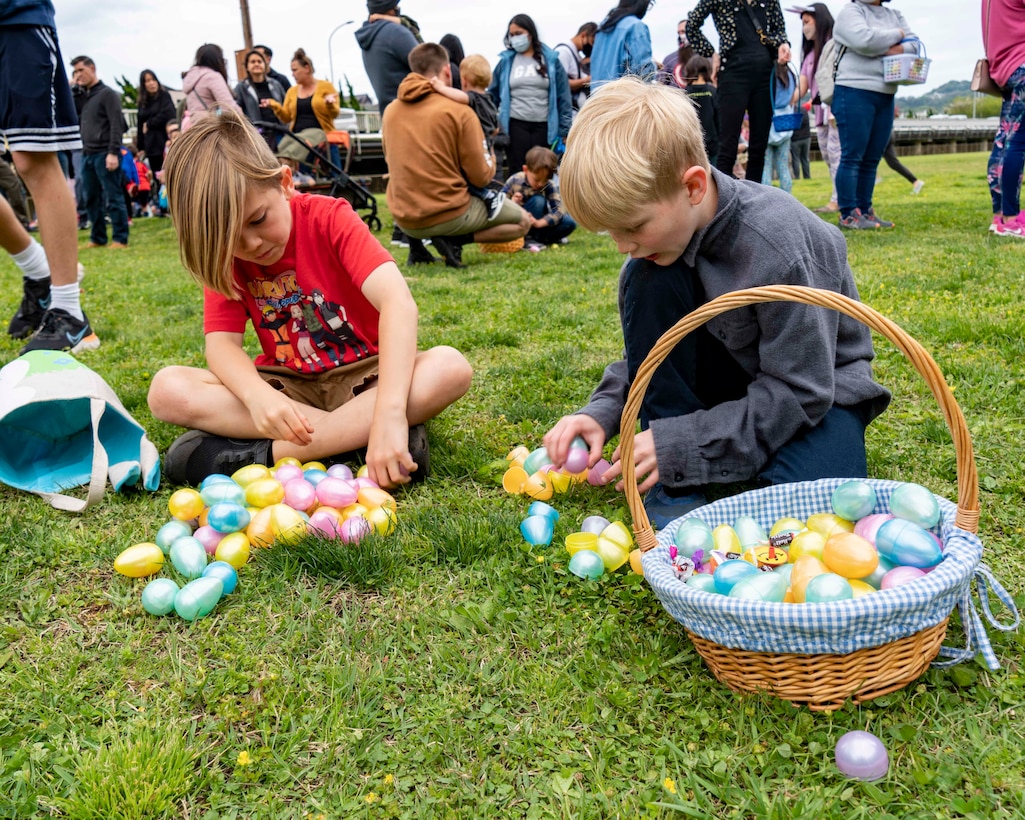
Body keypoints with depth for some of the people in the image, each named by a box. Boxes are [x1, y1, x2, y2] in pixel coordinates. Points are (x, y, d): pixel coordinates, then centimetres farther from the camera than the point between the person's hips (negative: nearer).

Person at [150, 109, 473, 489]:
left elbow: (398, 301, -30)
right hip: (287, 386, 3)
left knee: (450, 367, -33)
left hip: (361, 376, -2)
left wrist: (389, 414, -44)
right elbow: (221, 342, -14)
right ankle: (353, 431, -28)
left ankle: (262, 451, -32)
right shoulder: (222, 256, -4)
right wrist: (257, 395, -40)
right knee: (167, 390, -22)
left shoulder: (330, 218, -15)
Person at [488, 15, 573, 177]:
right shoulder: (506, 61, 4)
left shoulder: (550, 59, 1)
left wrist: (565, 129, -2)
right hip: (516, 125, 0)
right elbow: (493, 95, 9)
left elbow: (563, 96, 1)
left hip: (543, 126, 0)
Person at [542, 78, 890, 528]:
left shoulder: (777, 245, -32)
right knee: (647, 281, -23)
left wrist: (680, 443, -33)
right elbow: (646, 344, -1)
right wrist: (603, 412, -20)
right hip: (730, 375, 5)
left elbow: (798, 391, -28)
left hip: (815, 391, -5)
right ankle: (673, 486, -17)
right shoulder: (659, 234, -13)